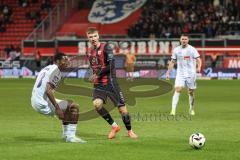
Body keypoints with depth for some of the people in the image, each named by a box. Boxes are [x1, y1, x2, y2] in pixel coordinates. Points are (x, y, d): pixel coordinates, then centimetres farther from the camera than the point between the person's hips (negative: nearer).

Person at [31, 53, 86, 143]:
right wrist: (57, 108, -24)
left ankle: (66, 135, 28)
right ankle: (71, 136, -9)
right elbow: (48, 91, -23)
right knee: (73, 107, -8)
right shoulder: (55, 69, -12)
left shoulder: (48, 68, 19)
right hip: (43, 104, -10)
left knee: (68, 104, 27)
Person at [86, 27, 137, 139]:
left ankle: (129, 131, 18)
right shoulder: (89, 52, 10)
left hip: (110, 81, -4)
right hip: (98, 84, 4)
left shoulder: (106, 48, -8)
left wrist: (97, 75, -13)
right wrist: (94, 77, 9)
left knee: (122, 107, -4)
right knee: (97, 104, -21)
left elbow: (110, 66, -16)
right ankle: (114, 126, -2)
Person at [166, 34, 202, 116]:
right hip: (180, 74, 1)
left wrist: (199, 67, -26)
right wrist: (168, 72, 8)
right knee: (177, 90, -17)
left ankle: (191, 109, 28)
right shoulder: (176, 50, 6)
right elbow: (172, 62, 13)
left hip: (191, 74, -1)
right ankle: (173, 110, -22)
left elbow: (198, 59, -6)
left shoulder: (192, 49, -2)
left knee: (191, 92, 7)